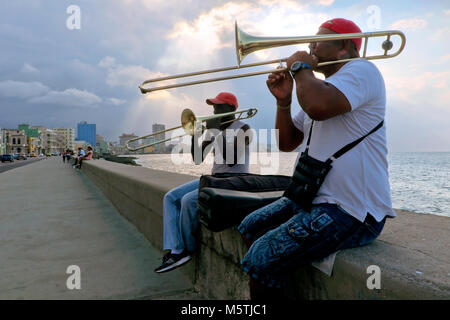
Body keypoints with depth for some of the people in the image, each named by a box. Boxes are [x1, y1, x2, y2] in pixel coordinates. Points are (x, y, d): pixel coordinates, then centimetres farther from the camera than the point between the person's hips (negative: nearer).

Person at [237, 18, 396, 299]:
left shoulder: (361, 69, -9)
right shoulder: (318, 85, 20)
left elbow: (318, 106, -32)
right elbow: (287, 143, 18)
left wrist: (300, 67, -12)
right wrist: (283, 100, 3)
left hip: (352, 212, -9)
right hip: (315, 198, 10)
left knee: (263, 259, -19)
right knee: (250, 228, 13)